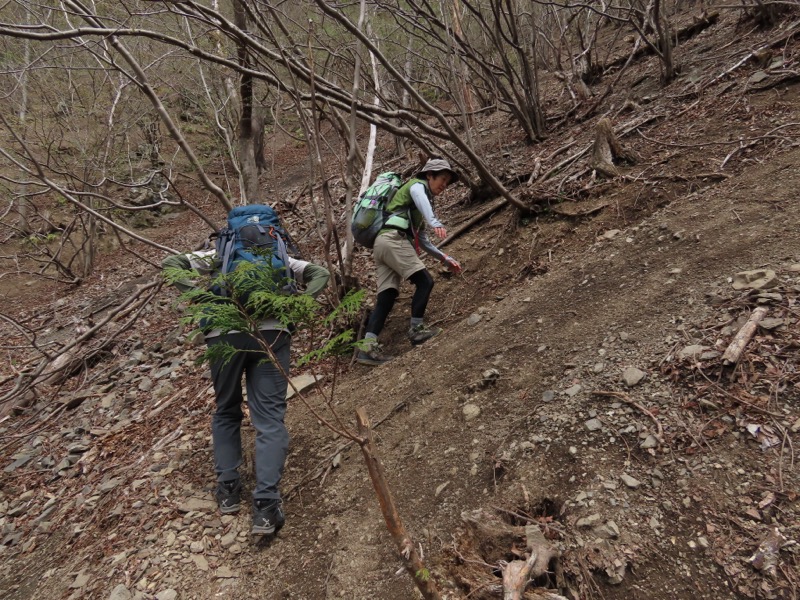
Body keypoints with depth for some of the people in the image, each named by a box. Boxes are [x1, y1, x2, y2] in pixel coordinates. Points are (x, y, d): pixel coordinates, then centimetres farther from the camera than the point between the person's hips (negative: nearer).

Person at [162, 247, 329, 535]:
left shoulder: (219, 255, 28)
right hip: (271, 332, 0)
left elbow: (170, 263, 17)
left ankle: (228, 489, 18)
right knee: (270, 419, -2)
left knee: (226, 411, 19)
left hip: (225, 333, 1)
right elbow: (321, 273, 24)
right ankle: (265, 506, -10)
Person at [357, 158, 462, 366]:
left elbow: (422, 240, 35)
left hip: (382, 242, 9)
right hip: (393, 239, -9)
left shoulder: (421, 197, 35)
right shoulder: (417, 185, 9)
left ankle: (368, 346, -12)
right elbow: (421, 201, -19)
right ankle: (417, 329, -6)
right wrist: (435, 223, -38)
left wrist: (446, 258, 30)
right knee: (425, 281, -10)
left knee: (386, 297, -3)